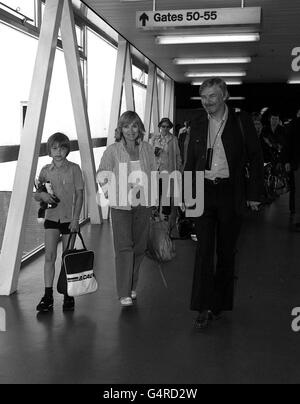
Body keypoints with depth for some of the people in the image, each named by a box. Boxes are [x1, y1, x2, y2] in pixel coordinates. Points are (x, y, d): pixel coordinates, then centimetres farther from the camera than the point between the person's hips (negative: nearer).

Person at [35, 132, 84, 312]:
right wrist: (43, 195, -16)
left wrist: (75, 219, -10)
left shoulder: (74, 168, -3)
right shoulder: (46, 170, 4)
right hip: (52, 217, 2)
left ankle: (68, 295, 17)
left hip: (70, 218, -2)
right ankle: (48, 296, -1)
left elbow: (79, 195, -4)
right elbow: (36, 195, 9)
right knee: (50, 256, -6)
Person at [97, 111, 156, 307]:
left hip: (143, 204, 3)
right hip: (120, 205, -3)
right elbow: (102, 174, 6)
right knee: (124, 247, -8)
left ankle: (132, 287, 25)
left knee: (139, 247, 9)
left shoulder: (147, 149, 5)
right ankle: (124, 293, -2)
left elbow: (154, 174, 12)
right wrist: (109, 191, -4)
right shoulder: (113, 150, -2)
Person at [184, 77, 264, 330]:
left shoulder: (241, 122, -1)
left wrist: (254, 194, -3)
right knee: (204, 249, -5)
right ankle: (205, 308, -1)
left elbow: (255, 158, 1)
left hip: (231, 193, -2)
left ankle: (221, 303, 22)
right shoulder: (197, 125, 9)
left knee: (226, 251, 8)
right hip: (203, 192, 2)